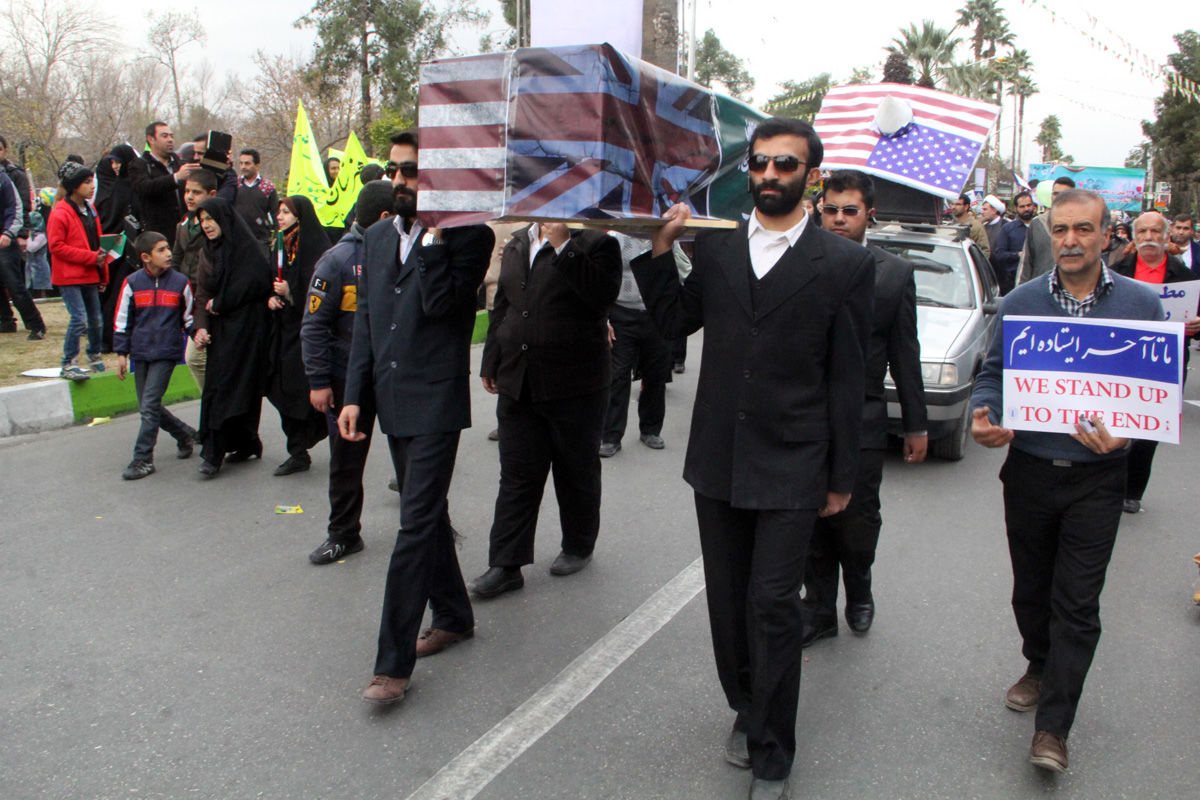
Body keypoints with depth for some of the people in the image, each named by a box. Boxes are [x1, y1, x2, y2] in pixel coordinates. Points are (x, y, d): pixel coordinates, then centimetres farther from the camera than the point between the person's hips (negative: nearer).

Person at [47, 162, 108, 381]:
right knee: (79, 318, -13)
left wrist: (102, 273, 17)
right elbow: (56, 246, -16)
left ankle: (94, 356, 30)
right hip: (69, 276, -7)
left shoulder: (89, 209, 13)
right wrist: (91, 257, -20)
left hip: (89, 275, 7)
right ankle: (68, 365, -4)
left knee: (96, 319, 12)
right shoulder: (59, 213, -12)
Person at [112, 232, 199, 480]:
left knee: (150, 406, -10)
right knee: (148, 407, 9)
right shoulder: (132, 283, 1)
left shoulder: (180, 282, -1)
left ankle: (143, 459, -3)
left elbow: (189, 317, 13)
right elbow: (122, 320, 6)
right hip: (140, 354, 3)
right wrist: (122, 353, 4)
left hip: (167, 353, -3)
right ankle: (185, 434, 30)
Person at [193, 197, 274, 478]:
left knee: (227, 385, -9)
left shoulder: (245, 246, -6)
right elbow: (203, 293, 10)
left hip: (244, 326, -7)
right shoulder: (209, 251, 15)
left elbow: (254, 283, -17)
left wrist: (219, 304, -10)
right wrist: (201, 326, -4)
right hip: (220, 328, 7)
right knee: (216, 386, 5)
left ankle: (214, 453, -5)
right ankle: (247, 444, 15)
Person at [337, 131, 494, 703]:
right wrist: (354, 394, 9)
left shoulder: (469, 236, -8)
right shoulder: (378, 237, 12)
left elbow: (441, 304, -22)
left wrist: (433, 239, -19)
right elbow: (366, 319, 14)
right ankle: (453, 616, 35)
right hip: (392, 399, 7)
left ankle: (394, 663, -1)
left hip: (435, 403, -7)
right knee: (427, 515, 18)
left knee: (417, 524, -7)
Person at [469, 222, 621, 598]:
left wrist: (563, 244, -24)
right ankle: (506, 565, 10)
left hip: (575, 385, -5)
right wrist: (491, 364, 18)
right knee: (517, 477, 5)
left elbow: (602, 295, -24)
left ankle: (578, 547, 31)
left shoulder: (596, 243, -5)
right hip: (518, 384, 5)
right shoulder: (516, 246, 13)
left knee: (576, 473, 11)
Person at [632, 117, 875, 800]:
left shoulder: (845, 263, -3)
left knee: (773, 607, -2)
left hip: (792, 468, -4)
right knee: (729, 602, 15)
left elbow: (848, 378, -2)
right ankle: (746, 711, 37)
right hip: (718, 461, 4)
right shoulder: (715, 248, 6)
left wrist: (842, 476, -1)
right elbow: (675, 323, 13)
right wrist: (660, 250, 0)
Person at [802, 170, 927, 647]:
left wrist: (916, 424, 6)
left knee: (858, 523, 7)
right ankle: (819, 611, 27)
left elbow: (905, 354, 5)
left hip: (862, 423, 0)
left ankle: (859, 594, 36)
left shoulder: (894, 273, 2)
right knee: (813, 525, 10)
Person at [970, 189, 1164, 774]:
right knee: (1031, 588, 16)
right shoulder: (1020, 303, 2)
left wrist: (1123, 434, -18)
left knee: (1077, 603, 0)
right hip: (1028, 470, 2)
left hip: (1096, 478, -2)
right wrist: (982, 416, -14)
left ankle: (1053, 726, 9)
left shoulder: (1140, 305, -2)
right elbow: (993, 373, 7)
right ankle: (1040, 667, 42)